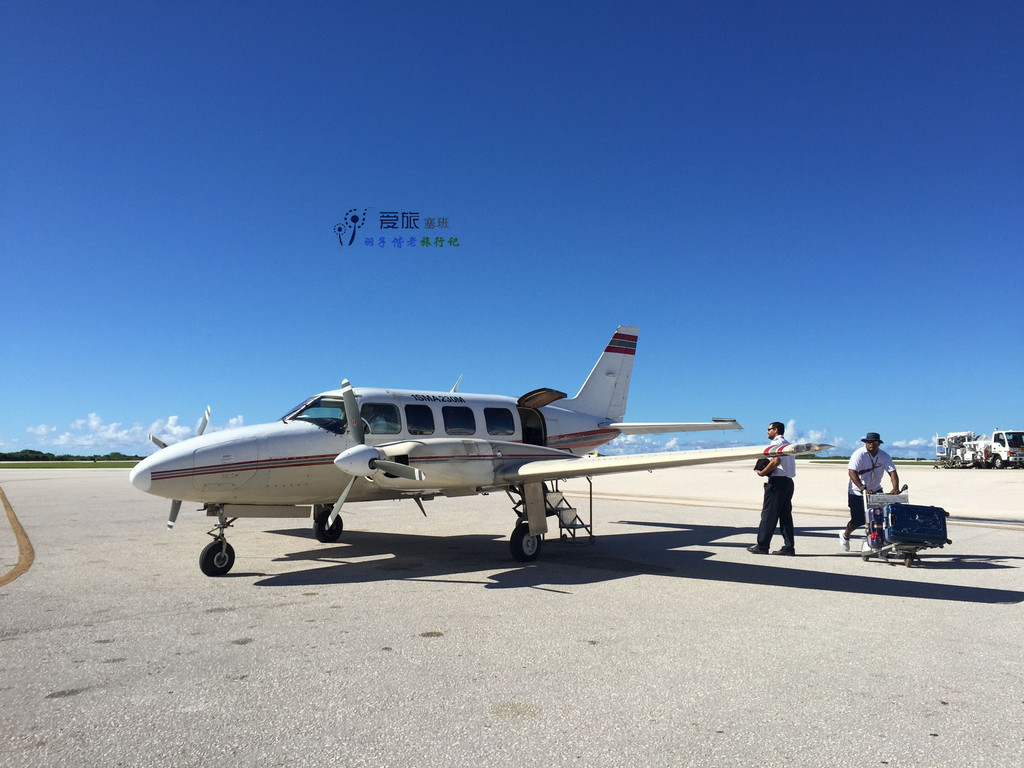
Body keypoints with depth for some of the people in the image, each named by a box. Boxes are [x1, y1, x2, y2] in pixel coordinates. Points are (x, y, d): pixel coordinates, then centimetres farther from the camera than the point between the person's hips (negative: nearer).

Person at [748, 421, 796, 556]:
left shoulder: (776, 443, -8)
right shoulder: (787, 444, 21)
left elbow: (776, 460, -23)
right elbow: (784, 464, 18)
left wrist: (762, 473, -15)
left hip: (777, 481, -9)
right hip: (788, 481, 9)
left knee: (768, 514, -5)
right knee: (785, 515, 9)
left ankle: (762, 546, -3)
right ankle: (789, 546, 8)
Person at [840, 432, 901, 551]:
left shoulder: (884, 456, -3)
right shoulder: (859, 454, -18)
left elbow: (892, 472, -12)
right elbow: (852, 472, -28)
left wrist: (895, 488, -30)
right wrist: (863, 489, -38)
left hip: (875, 490, 4)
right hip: (857, 492, -4)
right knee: (858, 520, 0)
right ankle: (845, 536, 29)